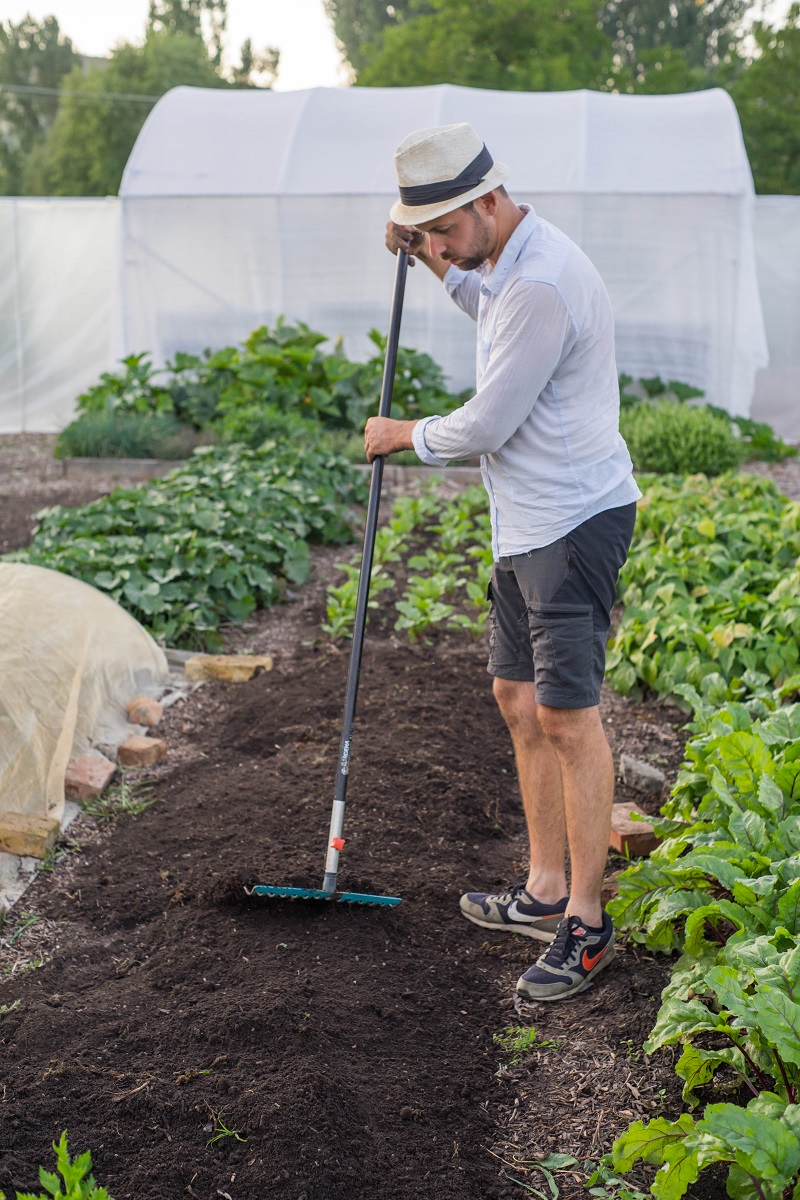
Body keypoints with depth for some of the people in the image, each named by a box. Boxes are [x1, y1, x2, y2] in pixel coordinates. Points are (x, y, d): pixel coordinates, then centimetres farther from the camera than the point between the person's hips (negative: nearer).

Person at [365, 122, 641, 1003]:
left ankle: (585, 925, 4)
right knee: (517, 698, 13)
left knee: (567, 715, -8)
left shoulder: (543, 284, -22)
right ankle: (543, 892, 25)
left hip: (574, 521, -11)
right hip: (526, 526, 11)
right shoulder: (510, 261, 12)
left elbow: (487, 424, -19)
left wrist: (404, 436, 0)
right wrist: (436, 263, 22)